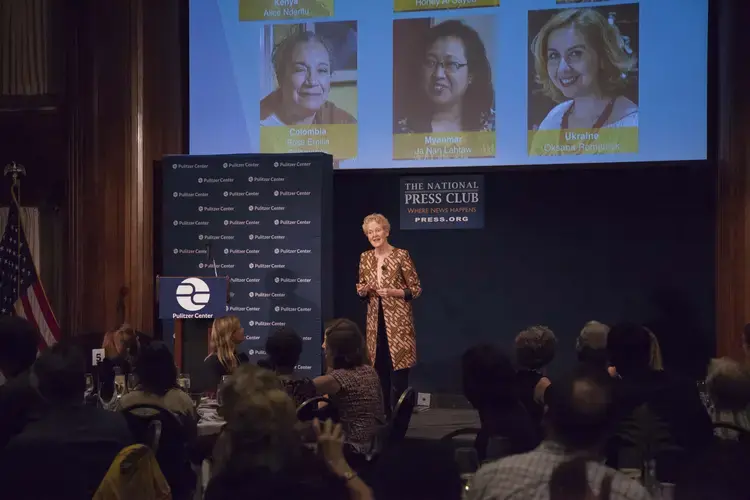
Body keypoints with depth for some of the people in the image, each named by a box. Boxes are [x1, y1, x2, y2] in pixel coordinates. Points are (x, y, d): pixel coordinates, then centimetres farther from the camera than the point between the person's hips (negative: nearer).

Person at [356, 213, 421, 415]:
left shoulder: (401, 255, -7)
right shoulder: (365, 258, 8)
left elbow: (416, 289, -4)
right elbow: (360, 290, 17)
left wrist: (392, 292, -18)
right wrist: (364, 290, -6)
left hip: (397, 321, -5)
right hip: (375, 321, 5)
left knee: (398, 371, -5)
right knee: (379, 370, 8)